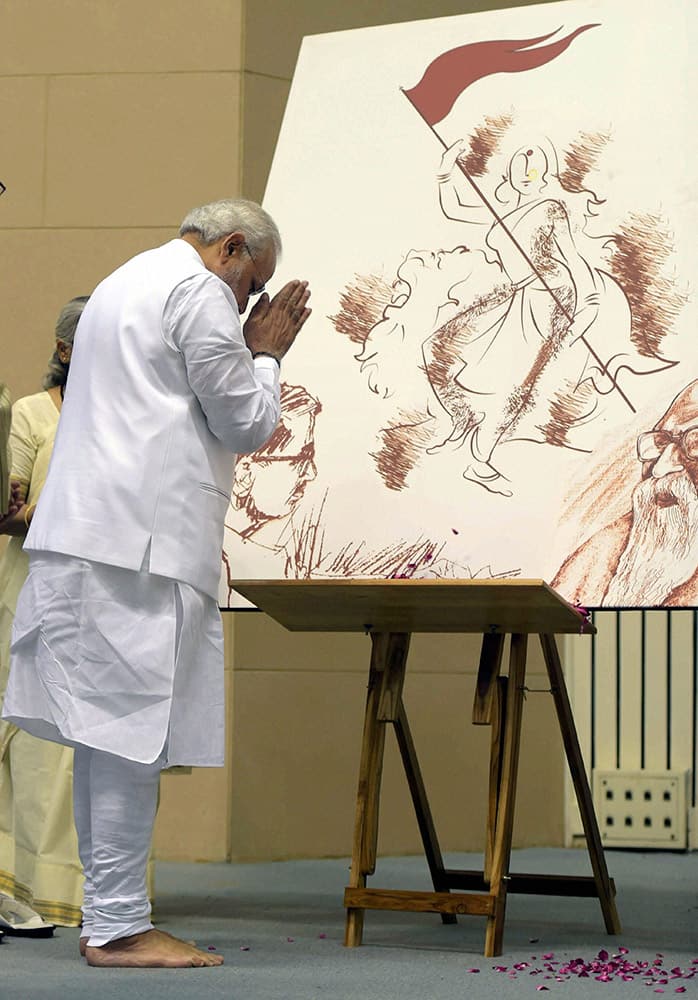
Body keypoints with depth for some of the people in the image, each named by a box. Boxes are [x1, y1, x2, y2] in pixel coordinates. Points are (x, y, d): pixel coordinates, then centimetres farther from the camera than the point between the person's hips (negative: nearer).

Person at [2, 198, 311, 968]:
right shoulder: (198, 291, -5)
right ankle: (118, 927, -9)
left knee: (109, 732, 9)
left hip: (83, 536, 10)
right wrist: (265, 355, 12)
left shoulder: (124, 283, 26)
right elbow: (247, 424, -4)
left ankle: (105, 917, 12)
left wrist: (249, 350, 25)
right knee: (133, 733, -9)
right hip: (143, 541, -10)